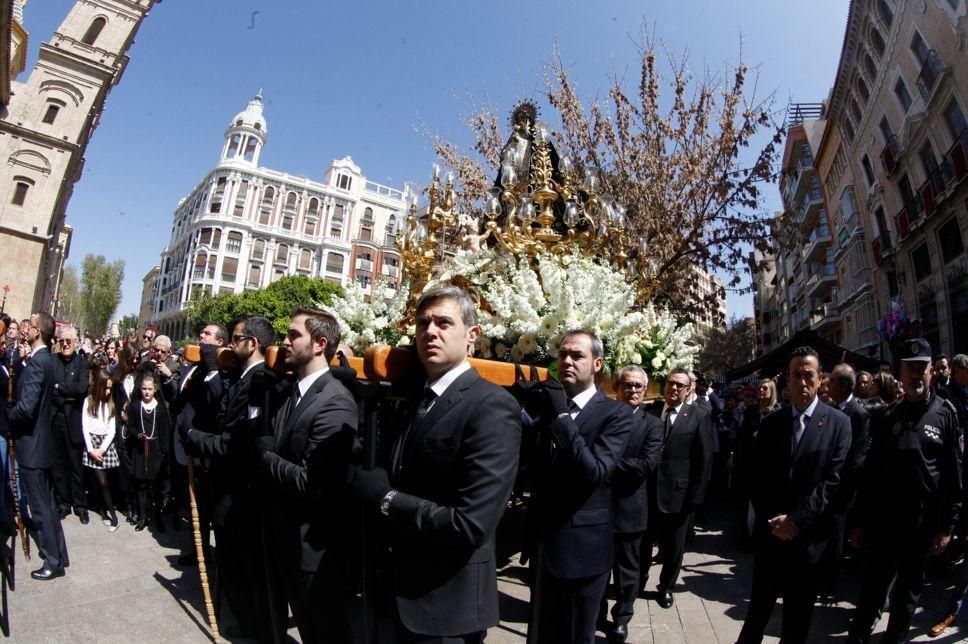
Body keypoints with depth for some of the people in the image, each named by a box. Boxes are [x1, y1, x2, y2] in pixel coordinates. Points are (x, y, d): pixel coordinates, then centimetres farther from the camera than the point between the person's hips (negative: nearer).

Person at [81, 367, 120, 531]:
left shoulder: (110, 403, 5)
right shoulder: (88, 401, 0)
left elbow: (112, 430, 3)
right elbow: (85, 427, -2)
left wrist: (101, 449, -8)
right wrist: (91, 450, -8)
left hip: (106, 443, 1)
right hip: (91, 442, -1)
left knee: (102, 481, 1)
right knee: (102, 481, -4)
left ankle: (107, 510, 15)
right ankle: (111, 512, 5)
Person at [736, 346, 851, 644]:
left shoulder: (838, 423, -3)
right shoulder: (770, 423, 5)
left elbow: (832, 481, -10)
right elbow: (758, 478, 4)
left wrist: (796, 520, -14)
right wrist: (772, 521, -7)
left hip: (808, 538, -2)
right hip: (769, 534, 2)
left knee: (797, 620, 13)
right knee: (757, 609, 13)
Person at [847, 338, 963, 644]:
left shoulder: (946, 414, -3)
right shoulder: (887, 417, 2)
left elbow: (954, 473, -3)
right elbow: (871, 472, 3)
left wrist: (947, 526, -5)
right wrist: (861, 522, 3)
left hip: (924, 521, -1)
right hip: (884, 518, 1)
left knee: (909, 587, 15)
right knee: (873, 586, 7)